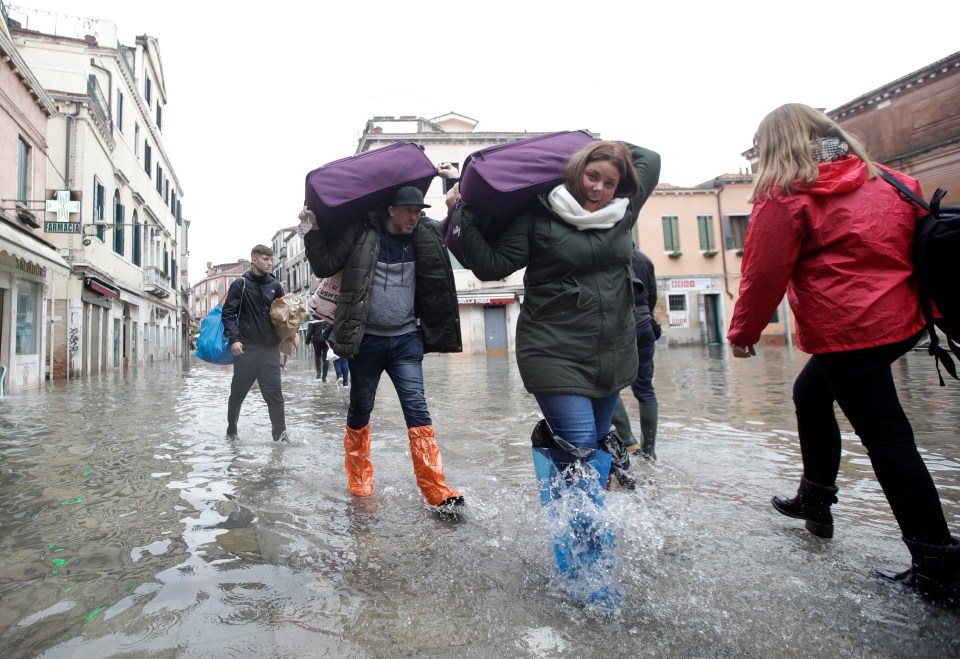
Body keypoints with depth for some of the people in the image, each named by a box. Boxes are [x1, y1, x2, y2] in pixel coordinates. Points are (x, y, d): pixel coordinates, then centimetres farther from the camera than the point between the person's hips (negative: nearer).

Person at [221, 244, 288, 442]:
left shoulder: (275, 286, 10)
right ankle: (231, 431, 27)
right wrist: (233, 339, -14)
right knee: (237, 393, 10)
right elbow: (228, 313, -2)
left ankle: (280, 433, 4)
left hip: (270, 349, 2)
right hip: (246, 349, -2)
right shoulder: (240, 285, 1)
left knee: (274, 394, -1)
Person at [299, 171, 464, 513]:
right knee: (360, 410, 11)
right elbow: (324, 266, -3)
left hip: (406, 340, 1)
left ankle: (438, 493, -6)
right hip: (367, 340, -1)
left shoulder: (427, 233, 5)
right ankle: (359, 482, 31)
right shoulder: (360, 233, -4)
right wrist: (314, 228, -11)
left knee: (417, 409, -7)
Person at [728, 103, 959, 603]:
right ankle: (816, 501, 34)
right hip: (898, 319, 8)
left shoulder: (785, 196, -8)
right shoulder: (884, 180, 13)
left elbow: (764, 273, -10)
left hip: (845, 331, -8)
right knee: (809, 394, 23)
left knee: (885, 436, -1)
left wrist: (743, 332, 2)